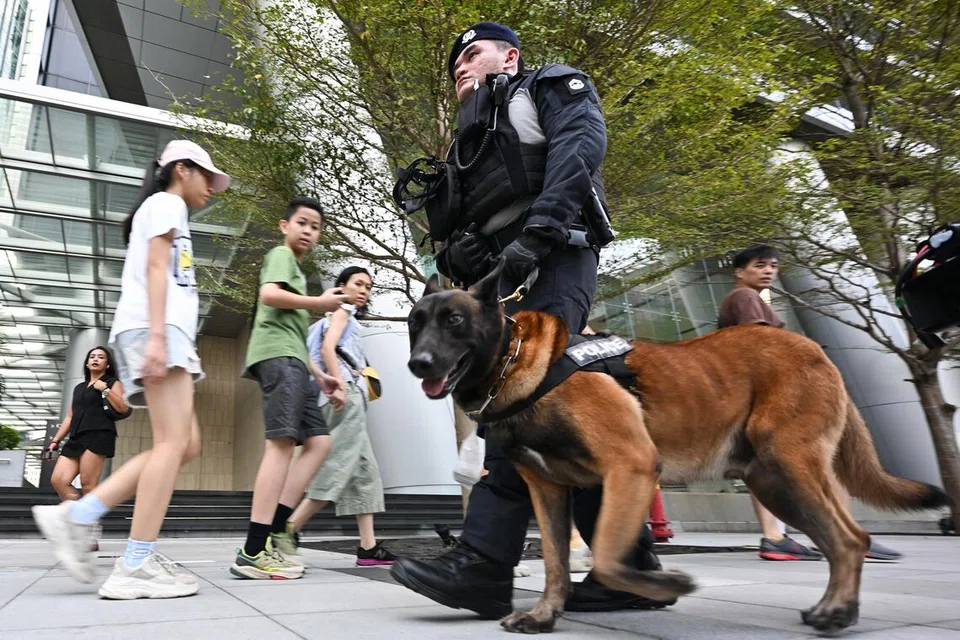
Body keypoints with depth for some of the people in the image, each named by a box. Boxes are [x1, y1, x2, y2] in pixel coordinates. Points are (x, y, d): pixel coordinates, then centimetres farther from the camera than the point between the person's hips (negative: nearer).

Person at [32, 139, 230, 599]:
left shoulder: (163, 209, 34)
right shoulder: (166, 202, 5)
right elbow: (155, 267, -10)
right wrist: (157, 334, -21)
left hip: (165, 334, 10)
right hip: (155, 329, -10)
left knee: (185, 445, 2)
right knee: (172, 442, -16)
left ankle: (78, 515, 1)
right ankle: (136, 566, -18)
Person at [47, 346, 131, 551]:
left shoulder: (113, 383, 9)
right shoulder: (79, 388, 28)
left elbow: (123, 408, -6)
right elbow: (69, 417, 27)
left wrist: (105, 390, -10)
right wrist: (56, 439, 18)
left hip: (98, 435, -7)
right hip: (76, 438, 7)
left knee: (88, 485, -12)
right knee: (58, 480, -9)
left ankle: (92, 538, -8)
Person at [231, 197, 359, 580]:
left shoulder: (296, 270, 33)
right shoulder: (281, 255, 6)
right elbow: (268, 294, -16)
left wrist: (320, 376, 26)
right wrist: (320, 302, -9)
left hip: (291, 360, 10)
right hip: (278, 355, -10)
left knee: (319, 441, 3)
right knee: (282, 442, -17)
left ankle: (274, 530, -1)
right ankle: (254, 552, -19)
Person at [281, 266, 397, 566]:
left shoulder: (346, 317, 30)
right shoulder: (342, 309, 5)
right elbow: (327, 347, -12)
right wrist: (339, 385, -20)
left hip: (349, 396, 10)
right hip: (346, 395, -10)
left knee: (365, 471, 4)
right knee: (338, 468, -15)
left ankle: (368, 546, 1)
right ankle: (289, 530, -13)